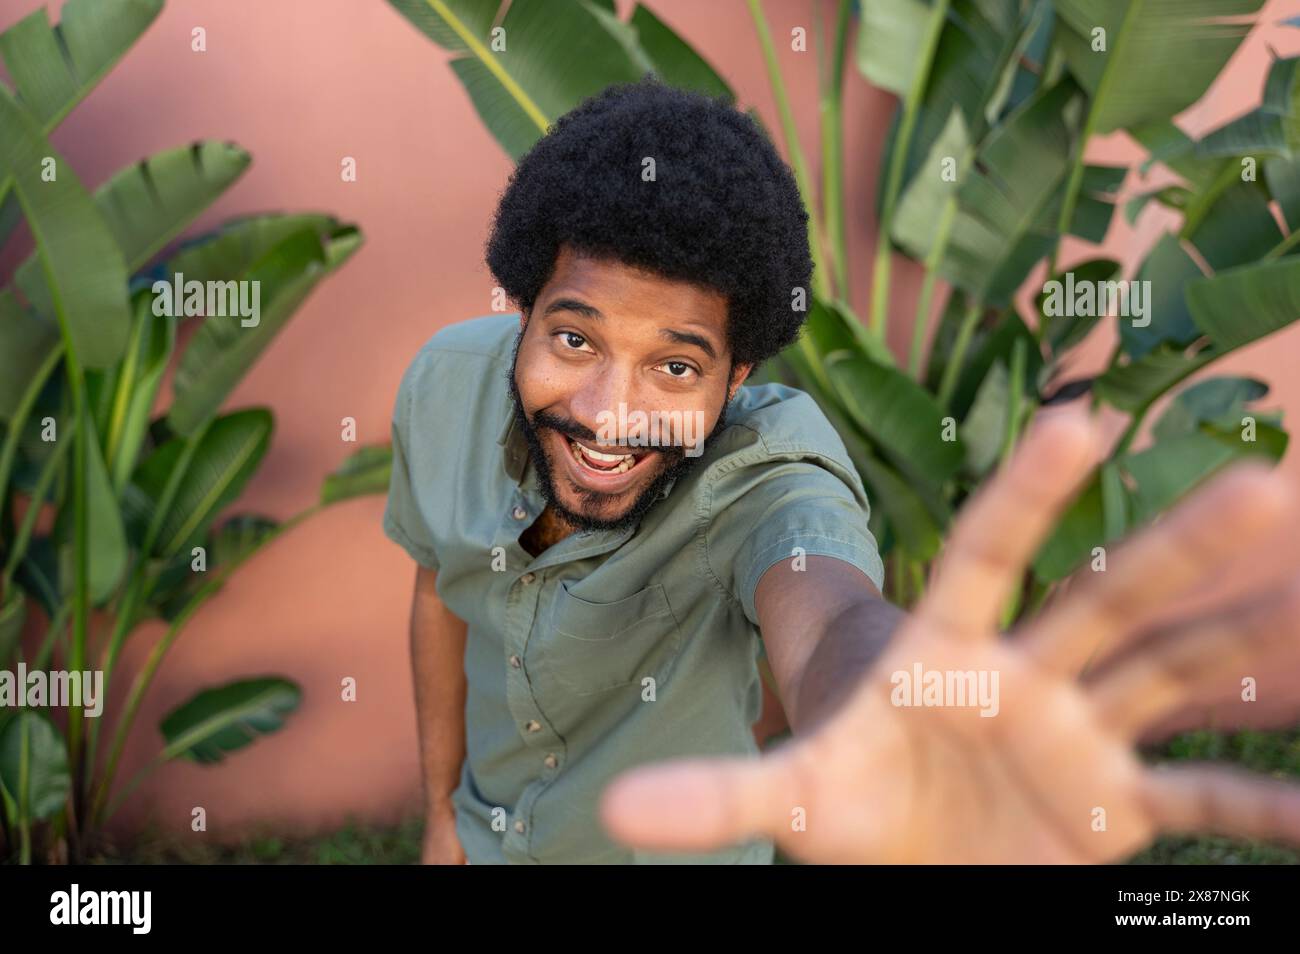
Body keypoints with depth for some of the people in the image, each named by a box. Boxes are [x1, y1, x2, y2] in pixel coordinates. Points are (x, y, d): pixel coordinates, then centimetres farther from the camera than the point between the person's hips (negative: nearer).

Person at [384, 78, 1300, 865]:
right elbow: (442, 590, -3)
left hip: (672, 840, -2)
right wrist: (442, 813, 8)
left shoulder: (769, 472, -35)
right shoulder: (448, 384, -22)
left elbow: (828, 621, -58)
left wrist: (894, 772, -81)